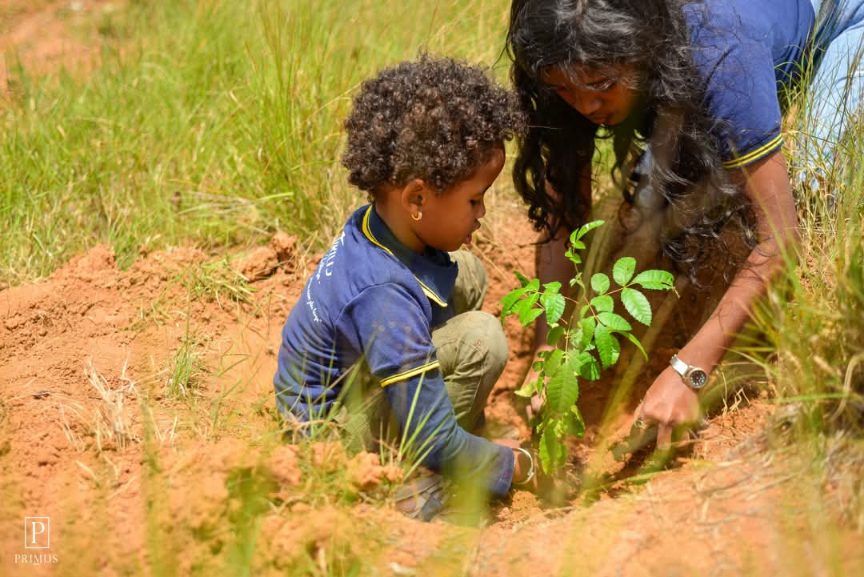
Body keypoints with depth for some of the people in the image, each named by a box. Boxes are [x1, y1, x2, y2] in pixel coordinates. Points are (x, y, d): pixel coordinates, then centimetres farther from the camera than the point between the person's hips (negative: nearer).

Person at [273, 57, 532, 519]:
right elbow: (437, 445, -31)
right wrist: (518, 467, -16)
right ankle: (424, 494, -9)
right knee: (480, 339, -26)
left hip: (344, 374, 9)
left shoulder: (373, 226, -10)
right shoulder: (386, 294, -35)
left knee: (466, 274, 6)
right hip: (328, 425, -9)